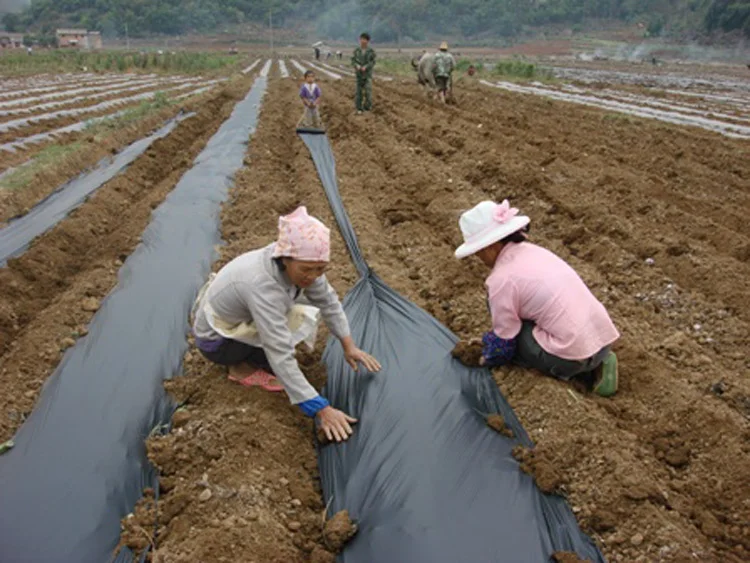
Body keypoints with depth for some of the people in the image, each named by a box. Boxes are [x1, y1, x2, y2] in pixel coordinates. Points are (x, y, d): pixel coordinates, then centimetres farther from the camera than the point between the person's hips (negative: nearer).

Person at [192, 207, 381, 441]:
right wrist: (321, 409, -41)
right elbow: (281, 357, -41)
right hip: (215, 341, -7)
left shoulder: (295, 262, -20)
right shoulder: (262, 284, -40)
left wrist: (349, 345, -8)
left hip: (236, 316, 7)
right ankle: (242, 367, -4)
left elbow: (328, 300, -4)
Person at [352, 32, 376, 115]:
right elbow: (353, 61, 0)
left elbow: (373, 62, -7)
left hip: (368, 74, -2)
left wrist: (365, 67, -23)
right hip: (359, 74, 2)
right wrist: (357, 66, -21)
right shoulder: (356, 51, 1)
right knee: (359, 91, 5)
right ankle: (359, 108, 13)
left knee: (368, 89, -12)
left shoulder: (371, 51, -6)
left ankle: (368, 105, 8)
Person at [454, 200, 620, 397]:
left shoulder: (502, 279, -12)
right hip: (603, 337, 8)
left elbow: (503, 339, -3)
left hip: (574, 354, -8)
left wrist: (486, 359, 18)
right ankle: (594, 366, 14)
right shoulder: (531, 251, 12)